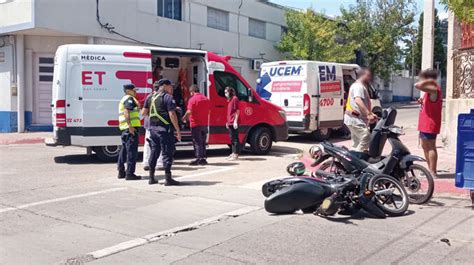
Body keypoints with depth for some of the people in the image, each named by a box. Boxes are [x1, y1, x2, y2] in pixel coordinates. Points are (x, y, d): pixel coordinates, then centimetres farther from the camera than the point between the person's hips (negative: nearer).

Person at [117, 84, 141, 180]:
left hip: (125, 128, 11)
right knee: (132, 151, -8)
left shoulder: (123, 99, 25)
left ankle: (121, 172, 22)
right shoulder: (129, 99, -7)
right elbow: (126, 112, -19)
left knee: (124, 150, 16)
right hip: (131, 127, -11)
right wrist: (130, 126, -25)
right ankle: (130, 173, -7)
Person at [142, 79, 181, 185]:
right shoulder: (167, 97, -9)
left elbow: (144, 112, 13)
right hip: (165, 128, -7)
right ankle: (168, 179, -1)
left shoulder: (151, 97, 13)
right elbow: (172, 114, -17)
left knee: (154, 152, 15)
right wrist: (178, 130, -14)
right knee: (167, 153, -3)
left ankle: (151, 178, 20)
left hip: (153, 128, 7)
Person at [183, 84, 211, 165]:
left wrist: (184, 118, -3)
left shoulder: (192, 99, -12)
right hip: (205, 123, 7)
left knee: (197, 142, -2)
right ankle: (203, 158, 15)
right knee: (203, 142, 13)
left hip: (195, 124, -7)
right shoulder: (206, 99, 10)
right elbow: (208, 111, 15)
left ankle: (199, 158, -3)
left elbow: (189, 112, -18)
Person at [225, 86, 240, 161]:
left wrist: (235, 121, -19)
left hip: (234, 122, -10)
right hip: (230, 122, 10)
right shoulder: (229, 100, 18)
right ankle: (233, 153, 20)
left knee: (235, 138, -7)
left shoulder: (235, 99, -9)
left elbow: (237, 111, -14)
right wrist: (228, 122, 19)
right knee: (232, 138, 13)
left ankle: (236, 154, -5)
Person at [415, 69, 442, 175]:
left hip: (430, 125, -11)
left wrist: (429, 80, -15)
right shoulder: (431, 89, 17)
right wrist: (423, 101, 8)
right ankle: (430, 169, 27)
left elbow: (417, 85, -31)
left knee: (430, 147, -7)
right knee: (425, 146, 17)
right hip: (425, 124, 11)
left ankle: (433, 172, -3)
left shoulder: (434, 89, -17)